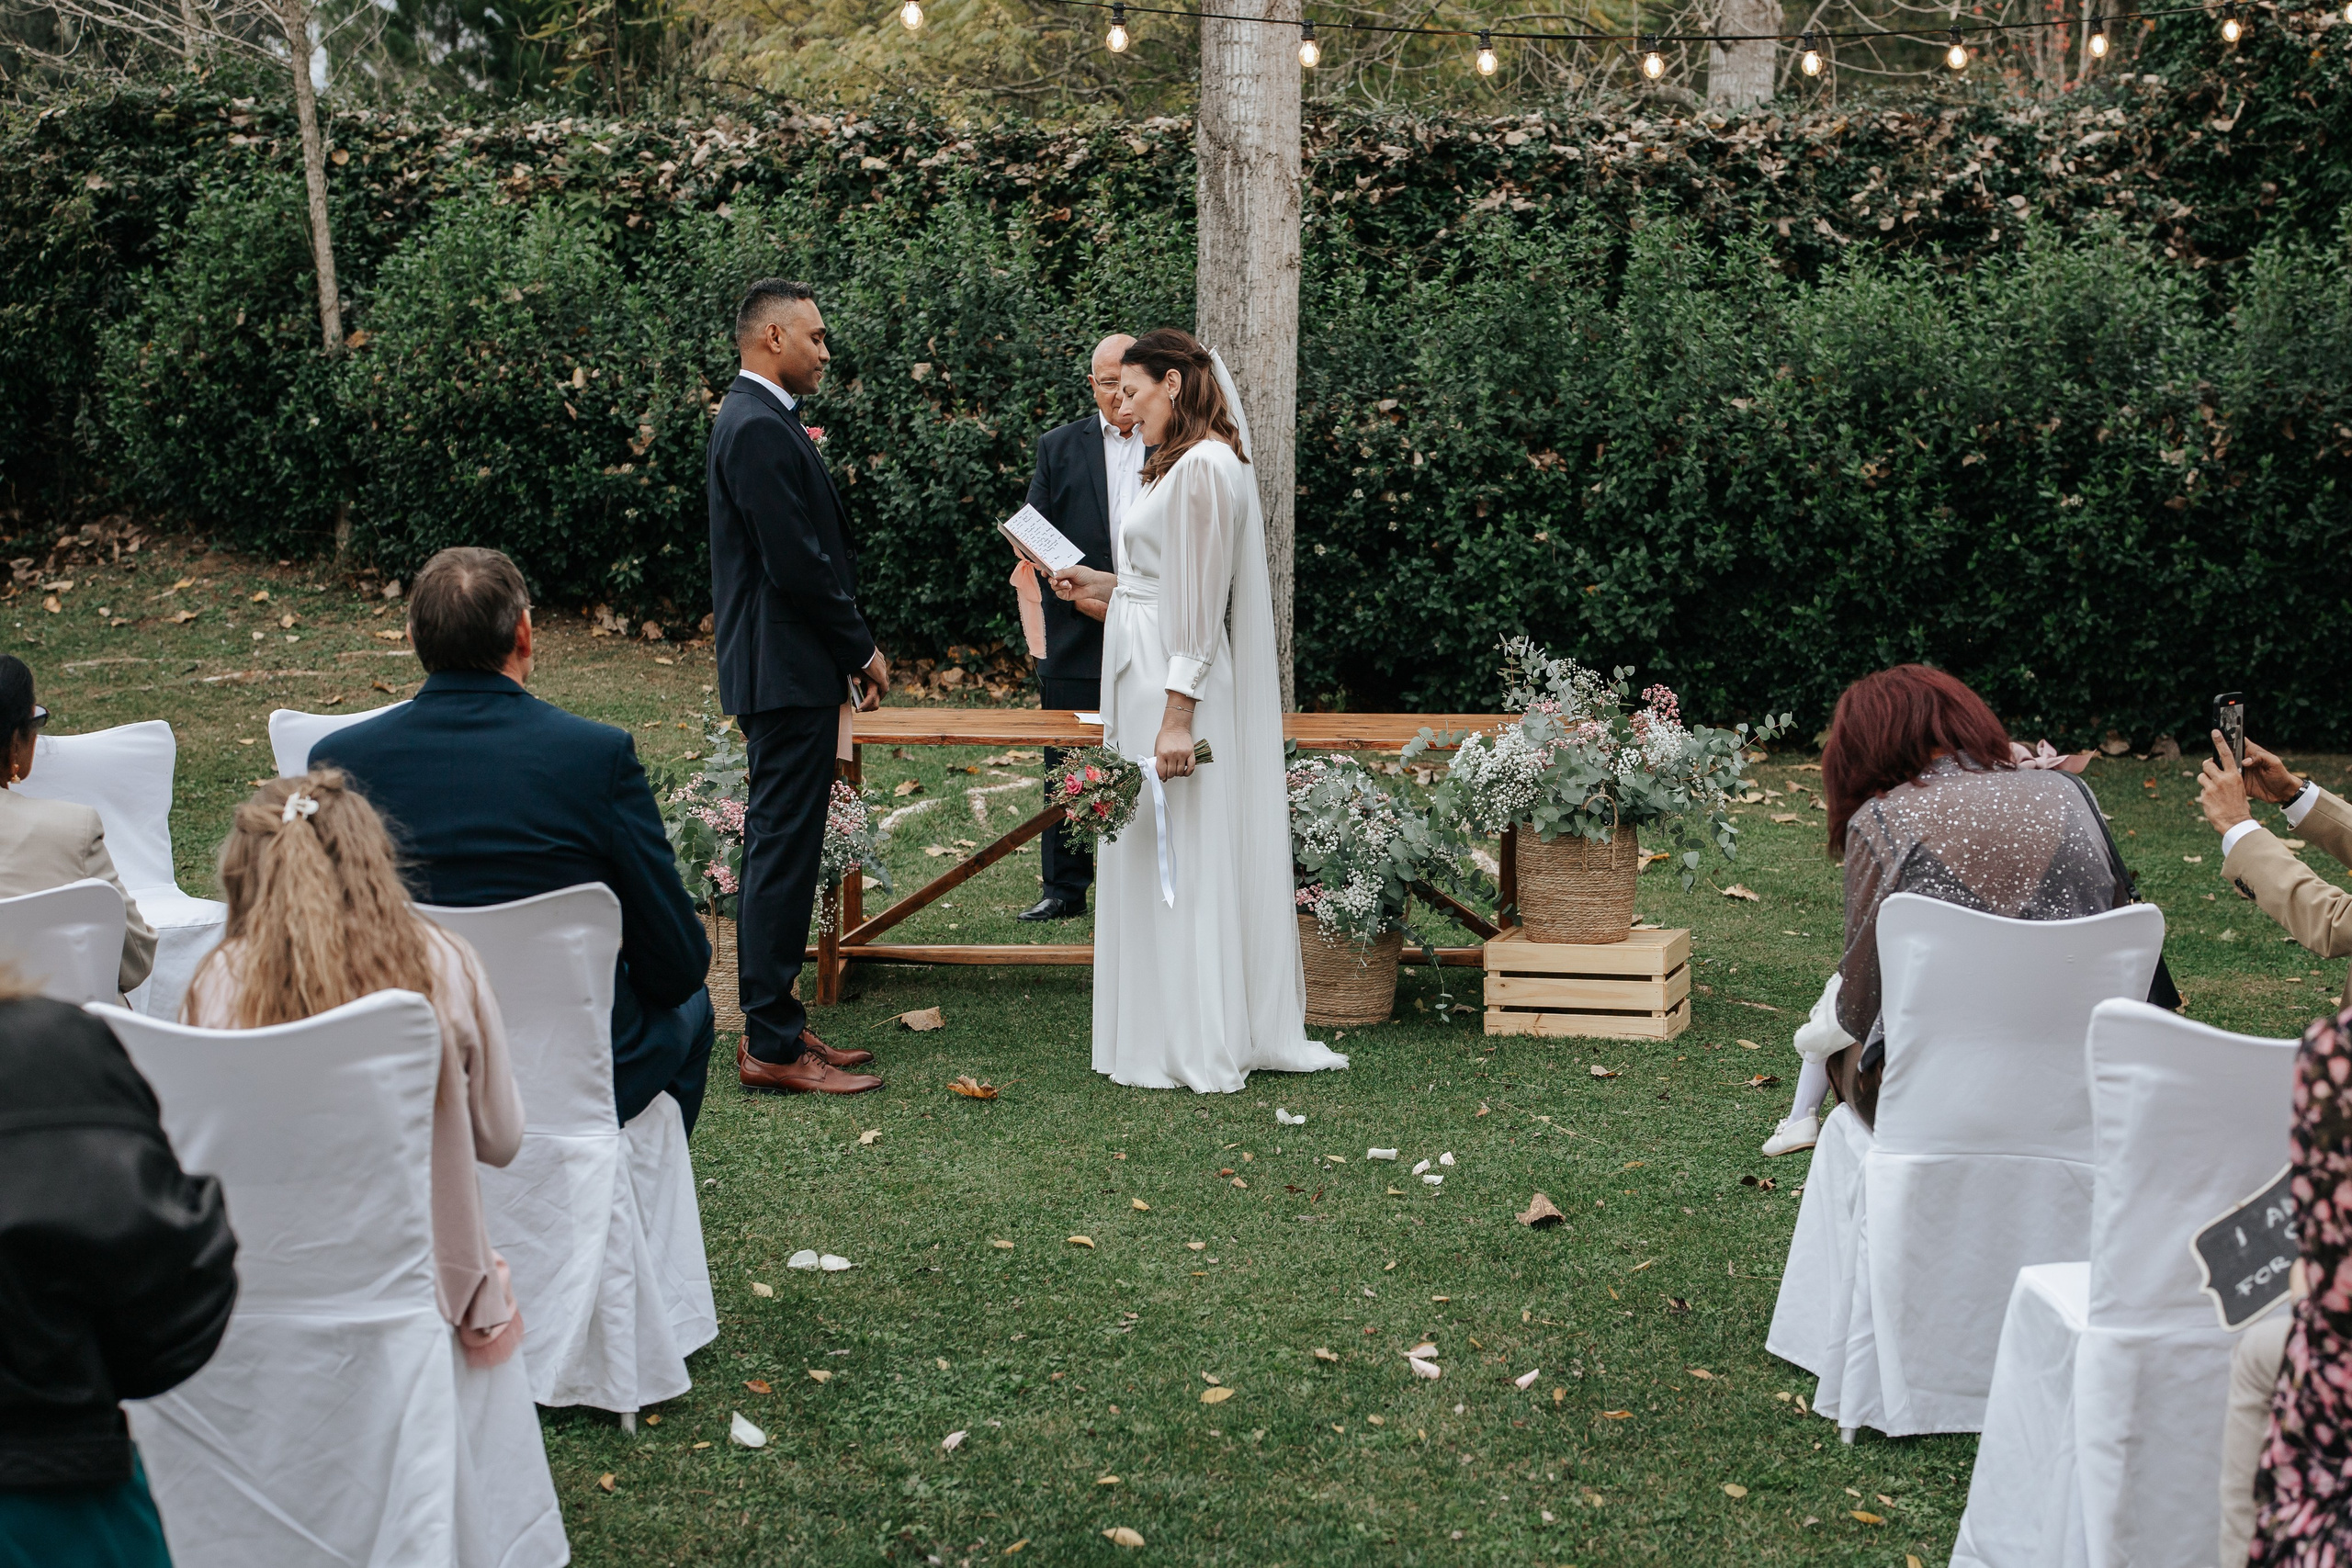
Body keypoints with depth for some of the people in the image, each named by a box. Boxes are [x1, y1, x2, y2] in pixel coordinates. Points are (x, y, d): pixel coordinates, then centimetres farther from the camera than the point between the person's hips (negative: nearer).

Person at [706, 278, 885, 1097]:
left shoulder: (759, 421, 17)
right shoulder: (760, 429, -16)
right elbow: (796, 564, -21)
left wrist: (850, 647, 15)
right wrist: (862, 649, -10)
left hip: (781, 670, 11)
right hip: (787, 670, -11)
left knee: (777, 847, 14)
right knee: (783, 851, -7)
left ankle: (771, 1022, 22)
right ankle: (772, 1046, -2)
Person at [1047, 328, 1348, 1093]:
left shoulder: (1203, 468, -15)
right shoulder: (1185, 465, 16)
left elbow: (1200, 604, -20)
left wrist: (1178, 714, -22)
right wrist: (1104, 585, 21)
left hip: (1176, 685, -10)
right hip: (1151, 679, 10)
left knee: (1179, 862, -3)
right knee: (1157, 860, 13)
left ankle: (1194, 1049, 5)